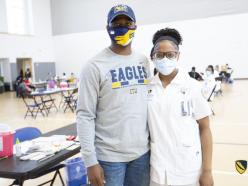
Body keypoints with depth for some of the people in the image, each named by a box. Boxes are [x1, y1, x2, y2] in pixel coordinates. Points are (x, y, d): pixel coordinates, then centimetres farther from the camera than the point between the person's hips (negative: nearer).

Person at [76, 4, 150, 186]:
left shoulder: (143, 61, 5)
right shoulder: (95, 66, -10)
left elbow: (150, 102, 10)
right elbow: (85, 116, -11)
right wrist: (90, 161, -13)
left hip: (142, 152, 5)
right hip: (109, 156, -4)